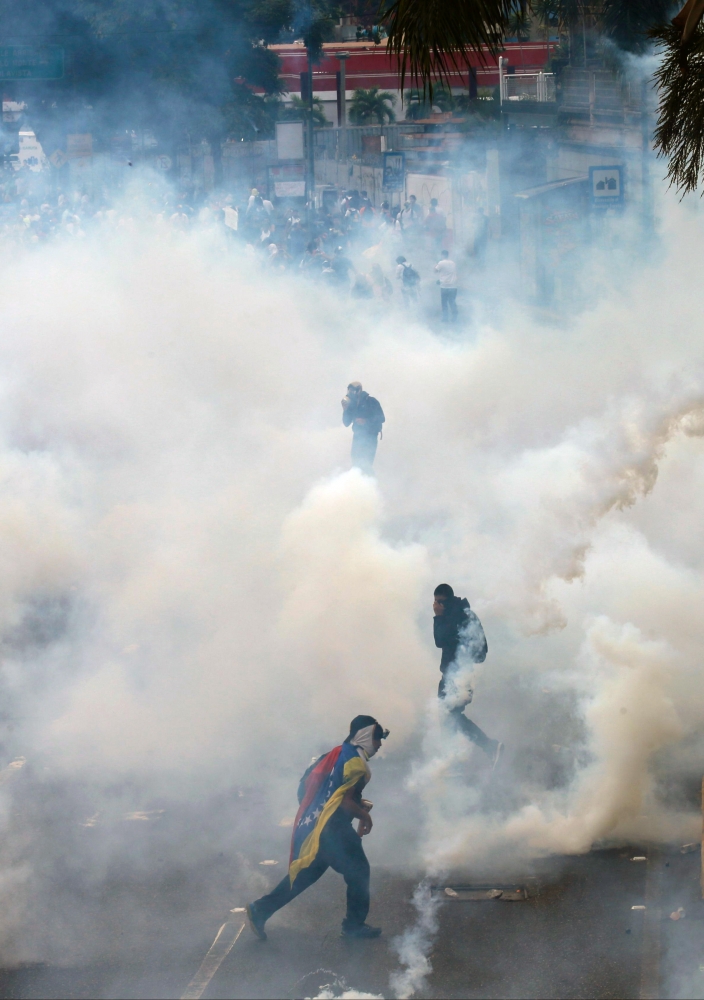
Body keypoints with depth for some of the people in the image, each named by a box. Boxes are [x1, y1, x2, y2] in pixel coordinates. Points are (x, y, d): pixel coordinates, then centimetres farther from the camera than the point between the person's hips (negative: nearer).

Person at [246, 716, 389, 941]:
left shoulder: (339, 754, 16)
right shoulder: (356, 762, -13)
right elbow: (345, 800, -19)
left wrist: (358, 804, 18)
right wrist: (364, 815, -3)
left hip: (311, 826, 9)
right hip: (332, 828, -9)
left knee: (305, 872, 14)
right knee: (358, 871, 4)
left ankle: (260, 910, 11)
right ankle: (355, 924, 12)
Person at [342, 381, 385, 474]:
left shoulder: (371, 401, -6)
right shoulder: (352, 404, 8)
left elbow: (381, 418, -9)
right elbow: (346, 423, 7)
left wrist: (366, 421, -20)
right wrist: (345, 410, -8)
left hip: (370, 437, -5)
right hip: (358, 437, 5)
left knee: (366, 463, -13)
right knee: (356, 463, -1)